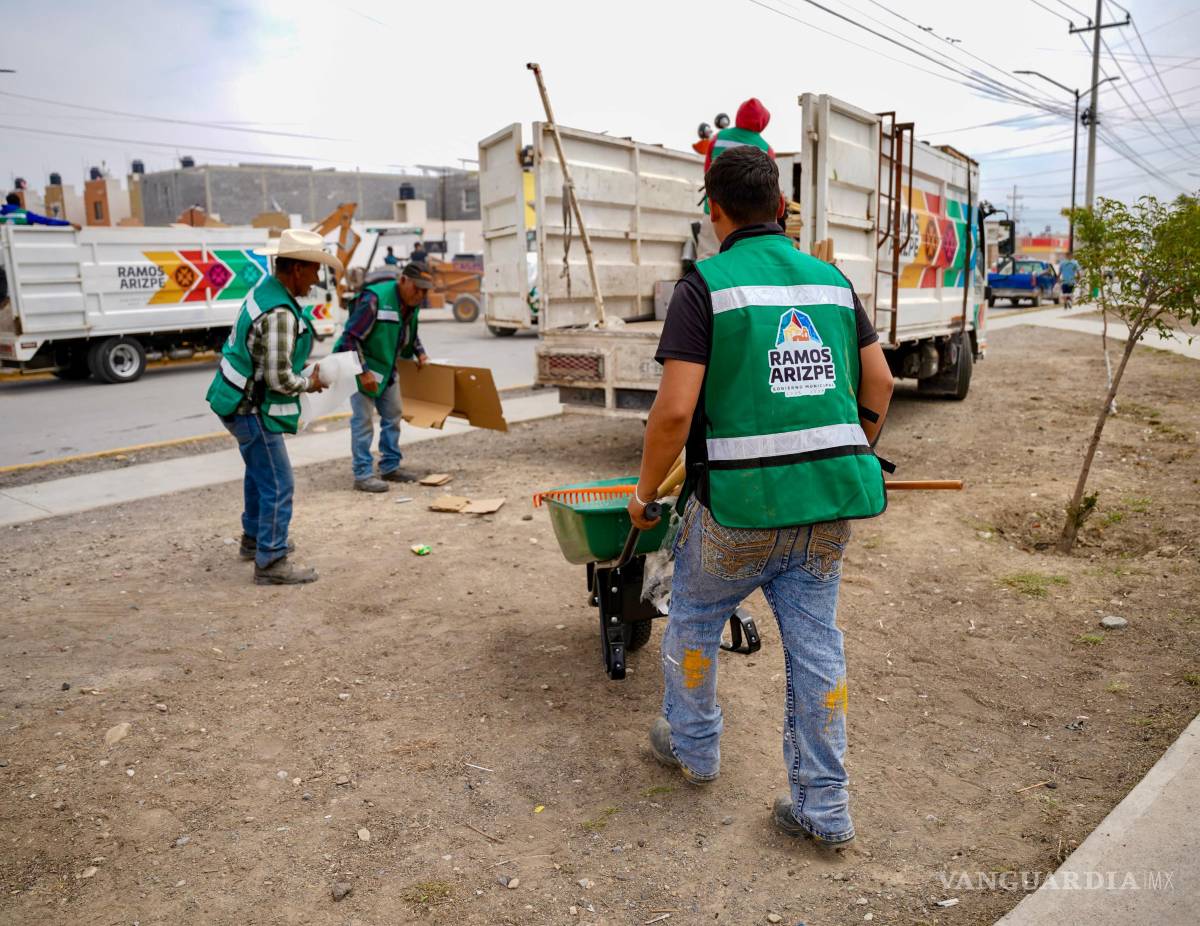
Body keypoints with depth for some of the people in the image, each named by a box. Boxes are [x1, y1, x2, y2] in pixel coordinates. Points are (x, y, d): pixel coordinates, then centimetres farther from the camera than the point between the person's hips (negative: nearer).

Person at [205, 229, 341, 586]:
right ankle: (271, 563, 6)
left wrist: (304, 373, 9)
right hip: (252, 410, -11)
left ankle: (254, 539, 42)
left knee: (259, 472, 25)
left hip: (240, 402, 11)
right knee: (278, 485, -3)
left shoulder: (265, 288, 5)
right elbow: (279, 379, -26)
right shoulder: (280, 313, -26)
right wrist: (309, 384, -8)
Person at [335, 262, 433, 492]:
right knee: (363, 420, -7)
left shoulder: (413, 304, -1)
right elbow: (350, 337, -26)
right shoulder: (375, 299, -27)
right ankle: (362, 475, -2)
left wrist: (420, 353, 4)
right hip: (361, 364, -8)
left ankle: (390, 467, 24)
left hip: (387, 367, 9)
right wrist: (363, 372, -27)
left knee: (392, 416, 13)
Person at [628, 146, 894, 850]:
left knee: (695, 620, 20)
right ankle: (825, 807, 21)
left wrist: (645, 493, -3)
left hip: (742, 501, -5)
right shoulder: (831, 279, 9)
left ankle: (693, 746, 40)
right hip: (831, 498, 5)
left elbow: (675, 410, -16)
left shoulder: (706, 285, -8)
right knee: (816, 641, 13)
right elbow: (880, 383, 11)